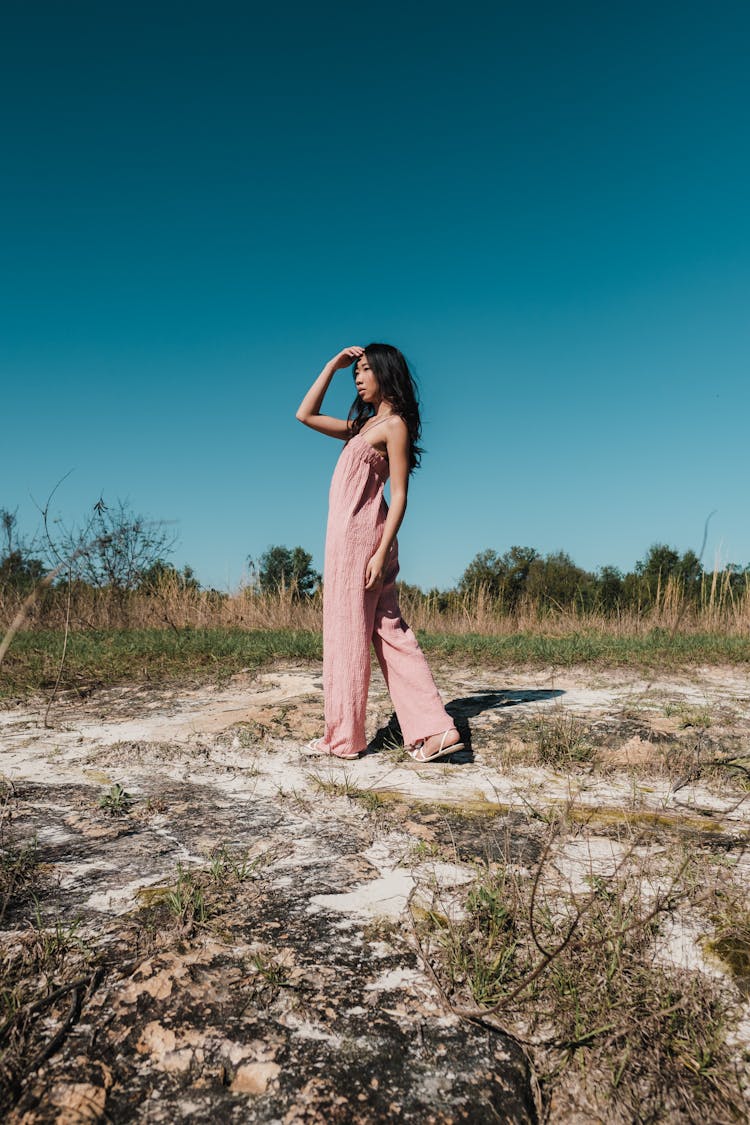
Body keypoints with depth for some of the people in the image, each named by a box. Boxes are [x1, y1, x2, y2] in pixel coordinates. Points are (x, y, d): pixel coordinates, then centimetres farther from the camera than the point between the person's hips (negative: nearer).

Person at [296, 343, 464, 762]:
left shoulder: (394, 424, -4)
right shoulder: (363, 425, 20)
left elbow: (400, 495, -11)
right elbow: (306, 415, 25)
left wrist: (382, 551, -18)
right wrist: (333, 365, 20)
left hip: (362, 532, -9)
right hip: (348, 532, 9)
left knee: (347, 633, -2)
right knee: (390, 632, 4)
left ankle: (344, 738, 9)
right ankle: (435, 729, 5)